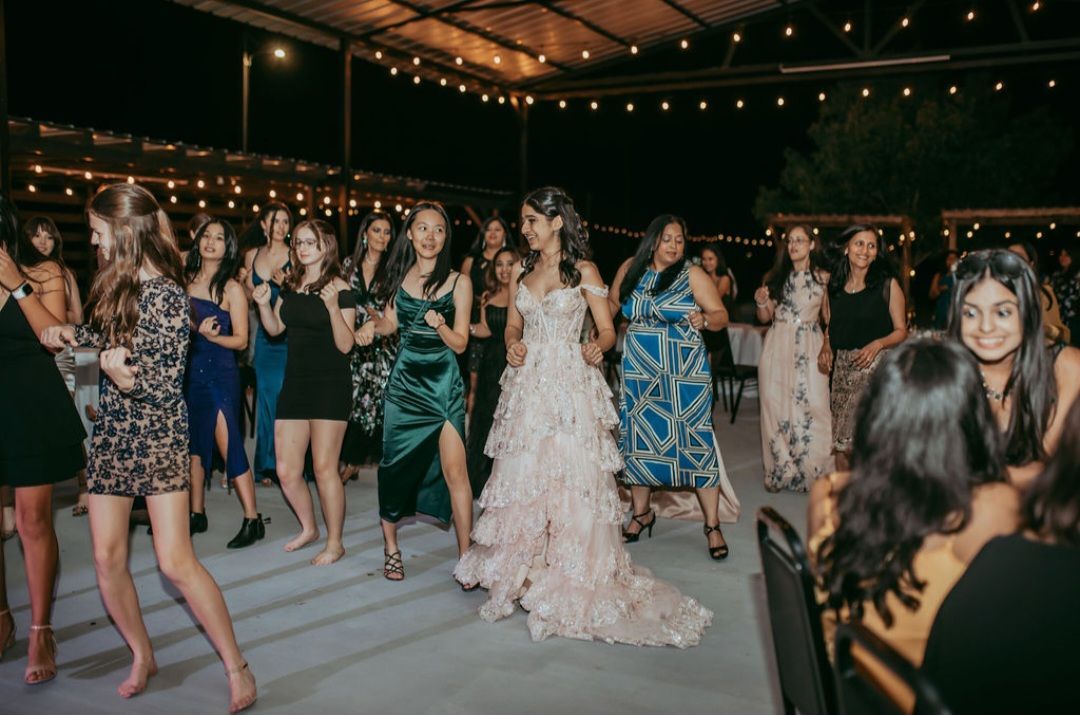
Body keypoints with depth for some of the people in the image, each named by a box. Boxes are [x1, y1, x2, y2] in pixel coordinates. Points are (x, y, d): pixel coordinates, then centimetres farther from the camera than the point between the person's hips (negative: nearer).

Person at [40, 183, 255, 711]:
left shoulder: (167, 295, -14)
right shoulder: (114, 286, 8)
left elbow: (165, 384, -16)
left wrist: (124, 372, -33)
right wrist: (71, 334, 8)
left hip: (158, 438, -7)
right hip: (110, 435, 7)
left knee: (175, 562, -9)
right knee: (106, 559, 8)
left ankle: (237, 668, 4)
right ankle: (142, 657, 28)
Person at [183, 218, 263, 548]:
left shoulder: (231, 289, -3)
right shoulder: (185, 280, 9)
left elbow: (241, 340, -5)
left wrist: (211, 335, -21)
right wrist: (195, 329, -7)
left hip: (220, 372, -5)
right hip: (188, 370, 5)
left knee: (229, 446, -7)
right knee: (193, 443, 11)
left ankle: (253, 520, -2)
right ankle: (197, 514, 24)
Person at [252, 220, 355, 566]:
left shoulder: (340, 289, -8)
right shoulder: (291, 286, 10)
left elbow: (345, 345, -13)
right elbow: (275, 328, 19)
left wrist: (333, 307, -27)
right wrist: (263, 303, 0)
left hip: (330, 385, -6)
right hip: (295, 382, 6)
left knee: (324, 469, -2)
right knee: (286, 472, 7)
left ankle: (335, 543, 14)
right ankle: (308, 528, 32)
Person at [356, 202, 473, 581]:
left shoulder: (459, 282, -2)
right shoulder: (399, 276, 6)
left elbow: (460, 343, -2)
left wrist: (440, 325, -22)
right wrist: (373, 324, -3)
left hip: (444, 382, -2)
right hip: (404, 379, 3)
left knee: (455, 469, -9)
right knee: (396, 464, 7)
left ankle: (465, 554, 0)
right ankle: (390, 545, 24)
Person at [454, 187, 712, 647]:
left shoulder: (583, 271, -1)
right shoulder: (520, 273, 13)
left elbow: (607, 330, -1)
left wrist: (597, 347, -23)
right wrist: (512, 345, -2)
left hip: (569, 384, -5)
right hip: (527, 384, 5)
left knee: (571, 475, -5)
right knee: (522, 474, 6)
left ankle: (574, 577, 6)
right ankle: (523, 570, 19)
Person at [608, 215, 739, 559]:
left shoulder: (693, 274, -5)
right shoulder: (630, 269, 5)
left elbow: (721, 315, -8)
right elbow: (612, 301, 20)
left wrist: (705, 319, -29)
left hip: (684, 373, -4)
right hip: (639, 373, 4)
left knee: (693, 440, -5)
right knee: (637, 438, 9)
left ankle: (712, 524, 6)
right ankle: (641, 513, 28)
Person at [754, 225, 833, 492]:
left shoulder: (823, 278, 4)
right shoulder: (775, 277, 8)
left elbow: (829, 317, 8)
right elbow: (765, 317, 11)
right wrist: (761, 302, -8)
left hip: (809, 348, -2)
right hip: (777, 347, 2)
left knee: (813, 407, -7)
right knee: (776, 407, 3)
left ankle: (813, 471, 6)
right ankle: (781, 470, 14)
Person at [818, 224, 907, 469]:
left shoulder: (887, 284, -2)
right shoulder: (835, 285, 10)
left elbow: (901, 330, 0)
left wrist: (878, 344, -18)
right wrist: (826, 347, 1)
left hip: (874, 366, -4)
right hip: (841, 366, 4)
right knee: (840, 443, 5)